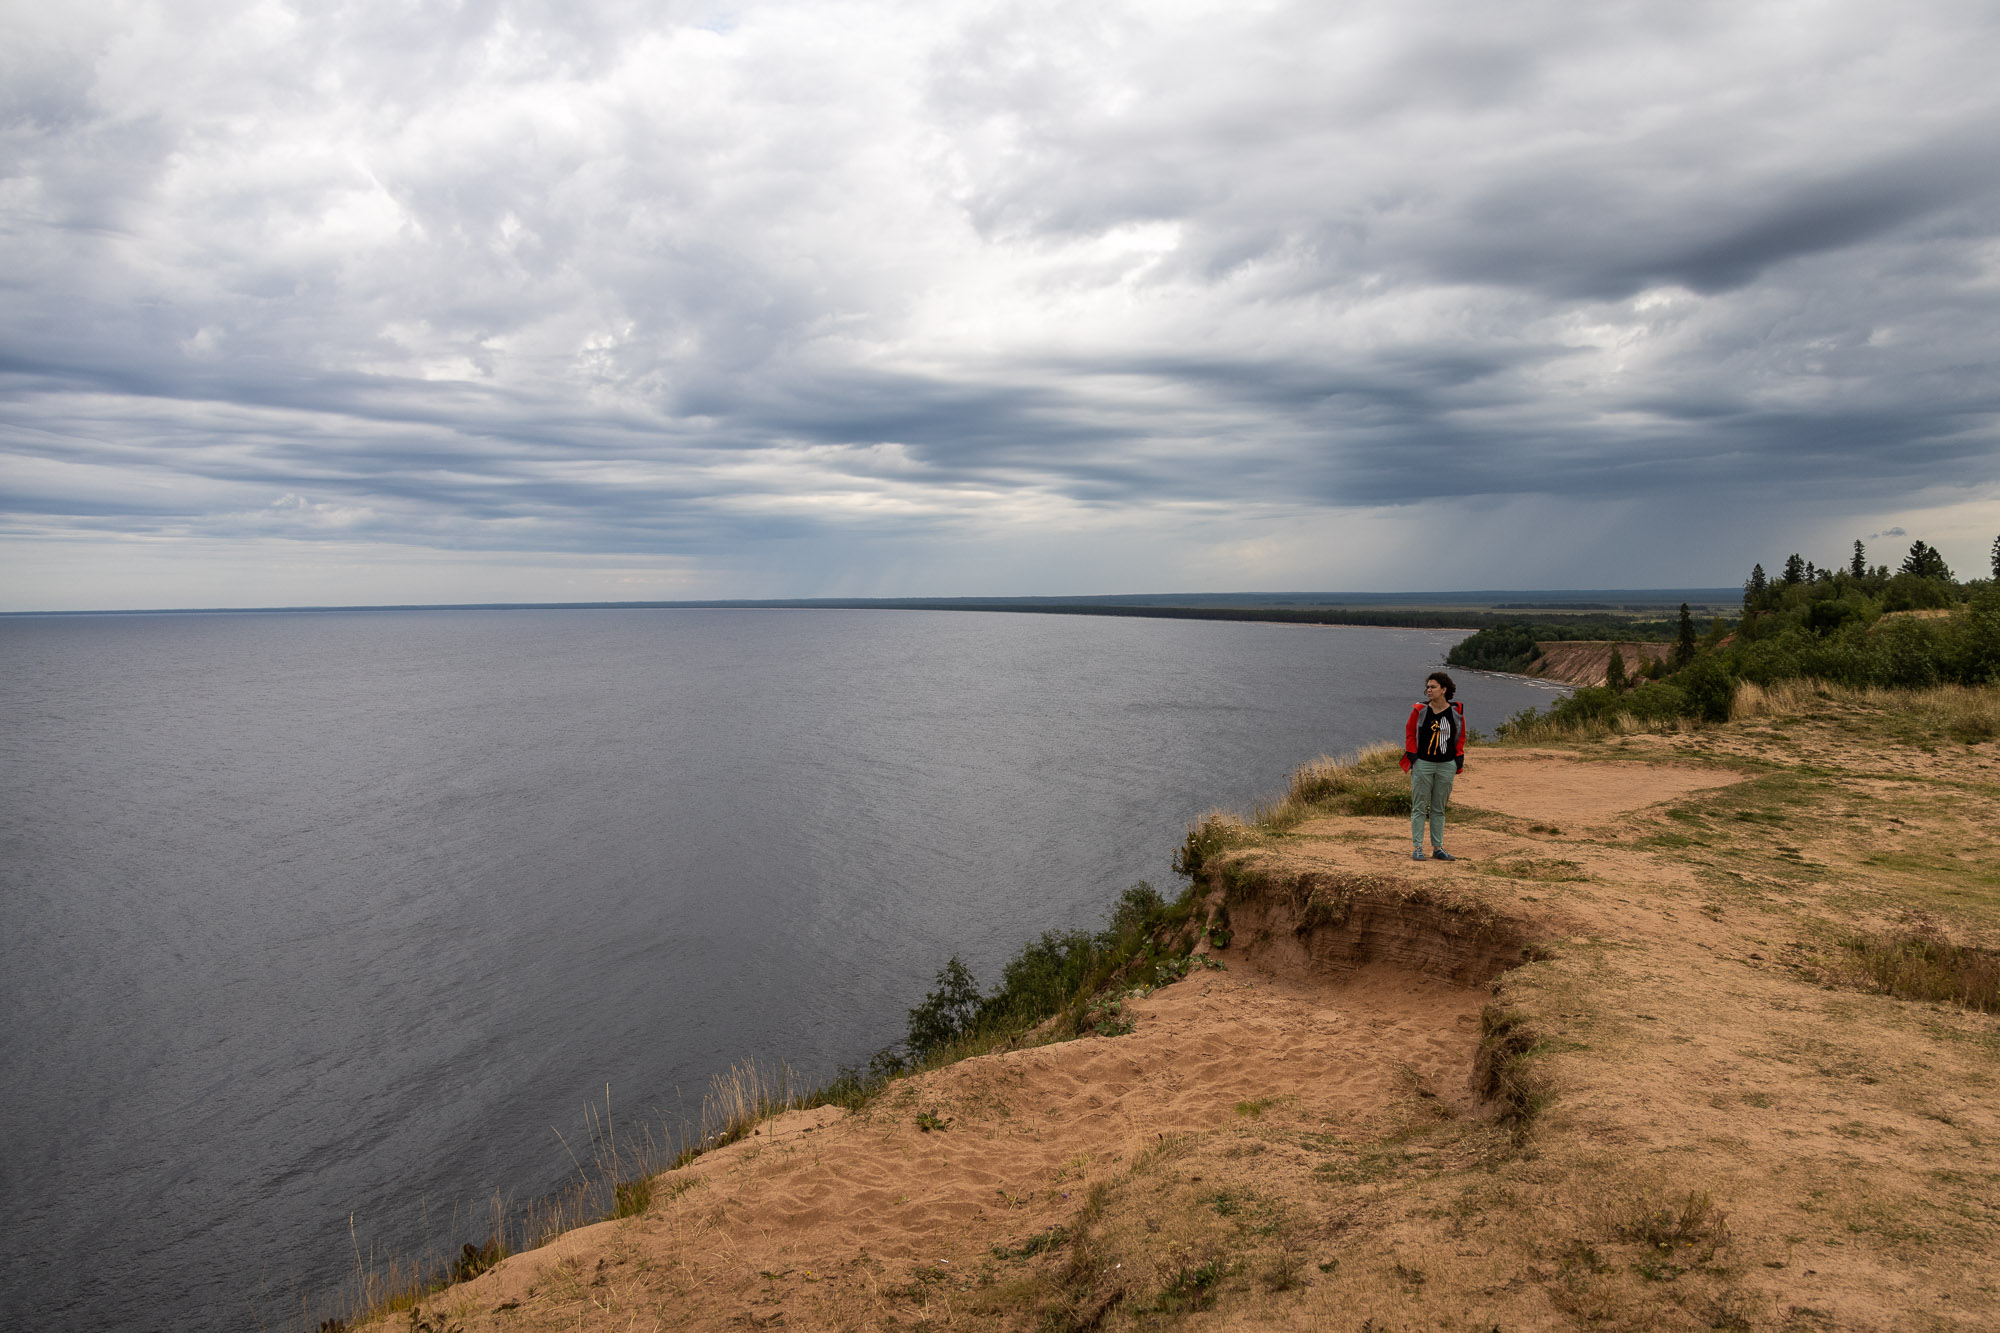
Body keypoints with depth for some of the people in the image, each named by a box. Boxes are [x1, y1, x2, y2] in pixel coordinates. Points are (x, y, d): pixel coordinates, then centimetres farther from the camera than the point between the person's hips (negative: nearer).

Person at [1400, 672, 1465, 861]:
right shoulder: (1420, 709, -4)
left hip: (1446, 766, 2)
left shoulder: (1456, 712, 2)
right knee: (1419, 808, 0)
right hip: (1423, 764, -2)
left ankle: (1438, 848, 17)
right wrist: (1413, 757, -6)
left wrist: (1459, 761, 5)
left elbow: (1461, 737, 12)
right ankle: (1417, 848, 4)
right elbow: (1410, 733, 3)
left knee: (1439, 809, 10)